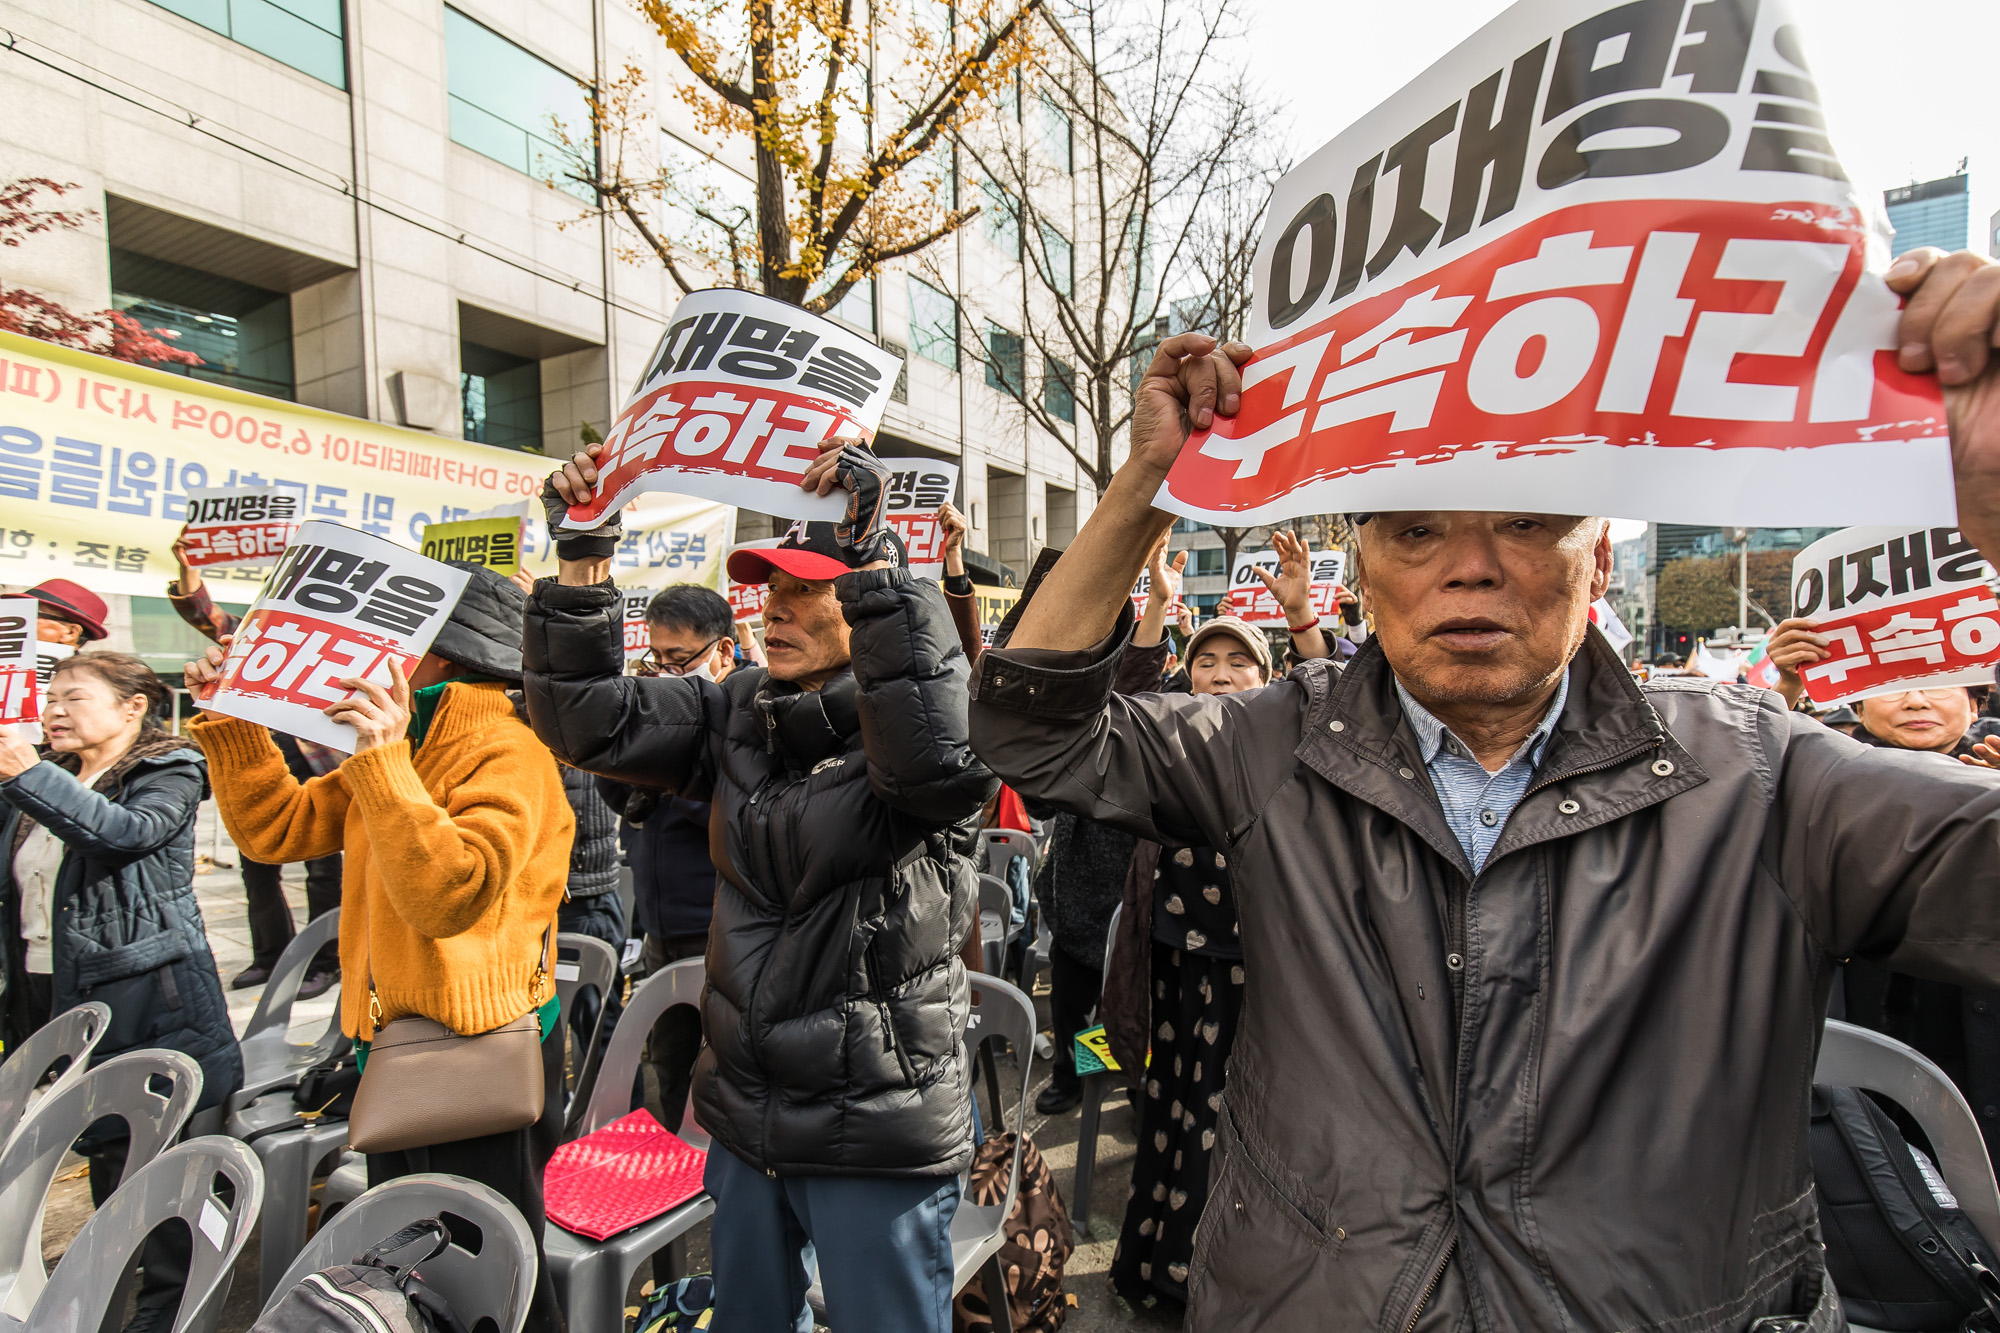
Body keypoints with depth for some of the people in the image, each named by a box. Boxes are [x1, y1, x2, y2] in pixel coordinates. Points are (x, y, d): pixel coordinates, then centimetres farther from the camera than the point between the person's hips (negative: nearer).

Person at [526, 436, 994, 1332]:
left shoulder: (898, 719, -14)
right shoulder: (739, 714, 3)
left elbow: (937, 758, -37)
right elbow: (590, 721, 0)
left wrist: (874, 556, -35)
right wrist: (582, 560, -8)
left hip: (878, 1132, -6)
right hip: (746, 1122, 6)